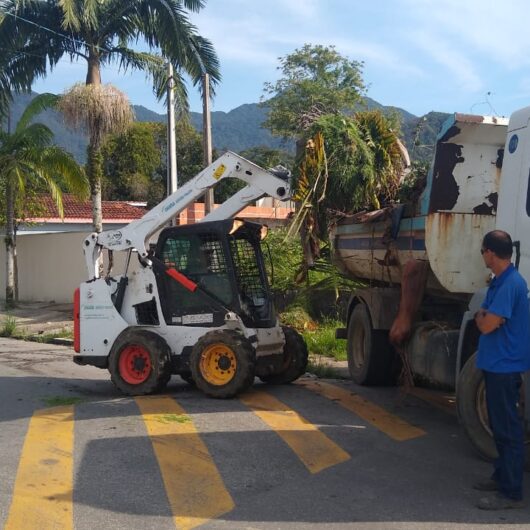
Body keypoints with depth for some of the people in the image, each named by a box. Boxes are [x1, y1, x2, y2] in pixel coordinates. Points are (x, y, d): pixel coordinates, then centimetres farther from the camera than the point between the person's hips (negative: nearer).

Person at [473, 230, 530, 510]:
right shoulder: (499, 281, 12)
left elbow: (487, 325, -22)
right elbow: (485, 319, 19)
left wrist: (481, 317, -2)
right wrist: (483, 317, -2)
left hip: (504, 366, -10)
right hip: (495, 363, 10)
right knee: (500, 425, 19)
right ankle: (502, 477, 31)